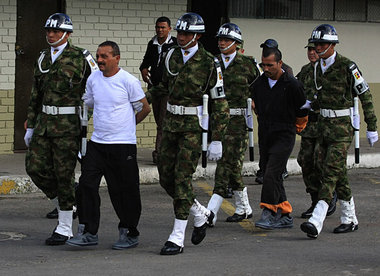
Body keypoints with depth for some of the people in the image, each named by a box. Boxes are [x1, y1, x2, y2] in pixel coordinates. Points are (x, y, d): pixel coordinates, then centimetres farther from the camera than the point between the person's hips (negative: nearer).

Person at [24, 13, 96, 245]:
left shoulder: (80, 58, -7)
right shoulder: (44, 58, 12)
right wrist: (30, 126, 15)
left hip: (69, 123, -6)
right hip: (45, 122, 6)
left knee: (64, 173, -3)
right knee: (35, 167, -1)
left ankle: (65, 228, 6)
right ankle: (66, 203, 21)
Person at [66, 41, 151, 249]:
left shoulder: (128, 81, -8)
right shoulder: (93, 79, 7)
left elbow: (144, 108, 1)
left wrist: (126, 125, 9)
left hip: (123, 145, -5)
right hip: (97, 142, 5)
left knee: (125, 191, 2)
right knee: (86, 185, -3)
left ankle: (129, 233, 15)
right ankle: (88, 232, 2)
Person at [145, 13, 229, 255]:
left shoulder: (209, 64, -11)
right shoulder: (172, 56, 6)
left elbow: (219, 103, -10)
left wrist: (217, 140, -13)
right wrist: (146, 96, 14)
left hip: (194, 127, -6)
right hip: (171, 123, 6)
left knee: (182, 178, -10)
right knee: (166, 176, 6)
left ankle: (177, 238, -6)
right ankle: (201, 214, 28)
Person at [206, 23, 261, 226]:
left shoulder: (247, 64, -1)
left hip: (237, 120, -5)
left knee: (226, 165, -11)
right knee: (232, 166, 10)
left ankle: (210, 214, -16)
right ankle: (244, 208, 25)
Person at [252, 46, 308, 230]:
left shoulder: (292, 85, -10)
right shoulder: (259, 83, 6)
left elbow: (302, 111, 2)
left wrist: (297, 126, 14)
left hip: (284, 137, -6)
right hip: (265, 137, 6)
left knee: (272, 173, -17)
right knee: (271, 177, 6)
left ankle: (269, 213, -18)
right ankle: (285, 215, 13)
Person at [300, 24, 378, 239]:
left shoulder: (347, 66, -13)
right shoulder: (318, 68, 9)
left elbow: (365, 96, -9)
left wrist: (372, 128, -9)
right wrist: (310, 105, 4)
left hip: (343, 124, -7)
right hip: (324, 122, 8)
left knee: (332, 170, -14)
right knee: (337, 172, 10)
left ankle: (316, 221, -24)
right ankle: (350, 219, 21)